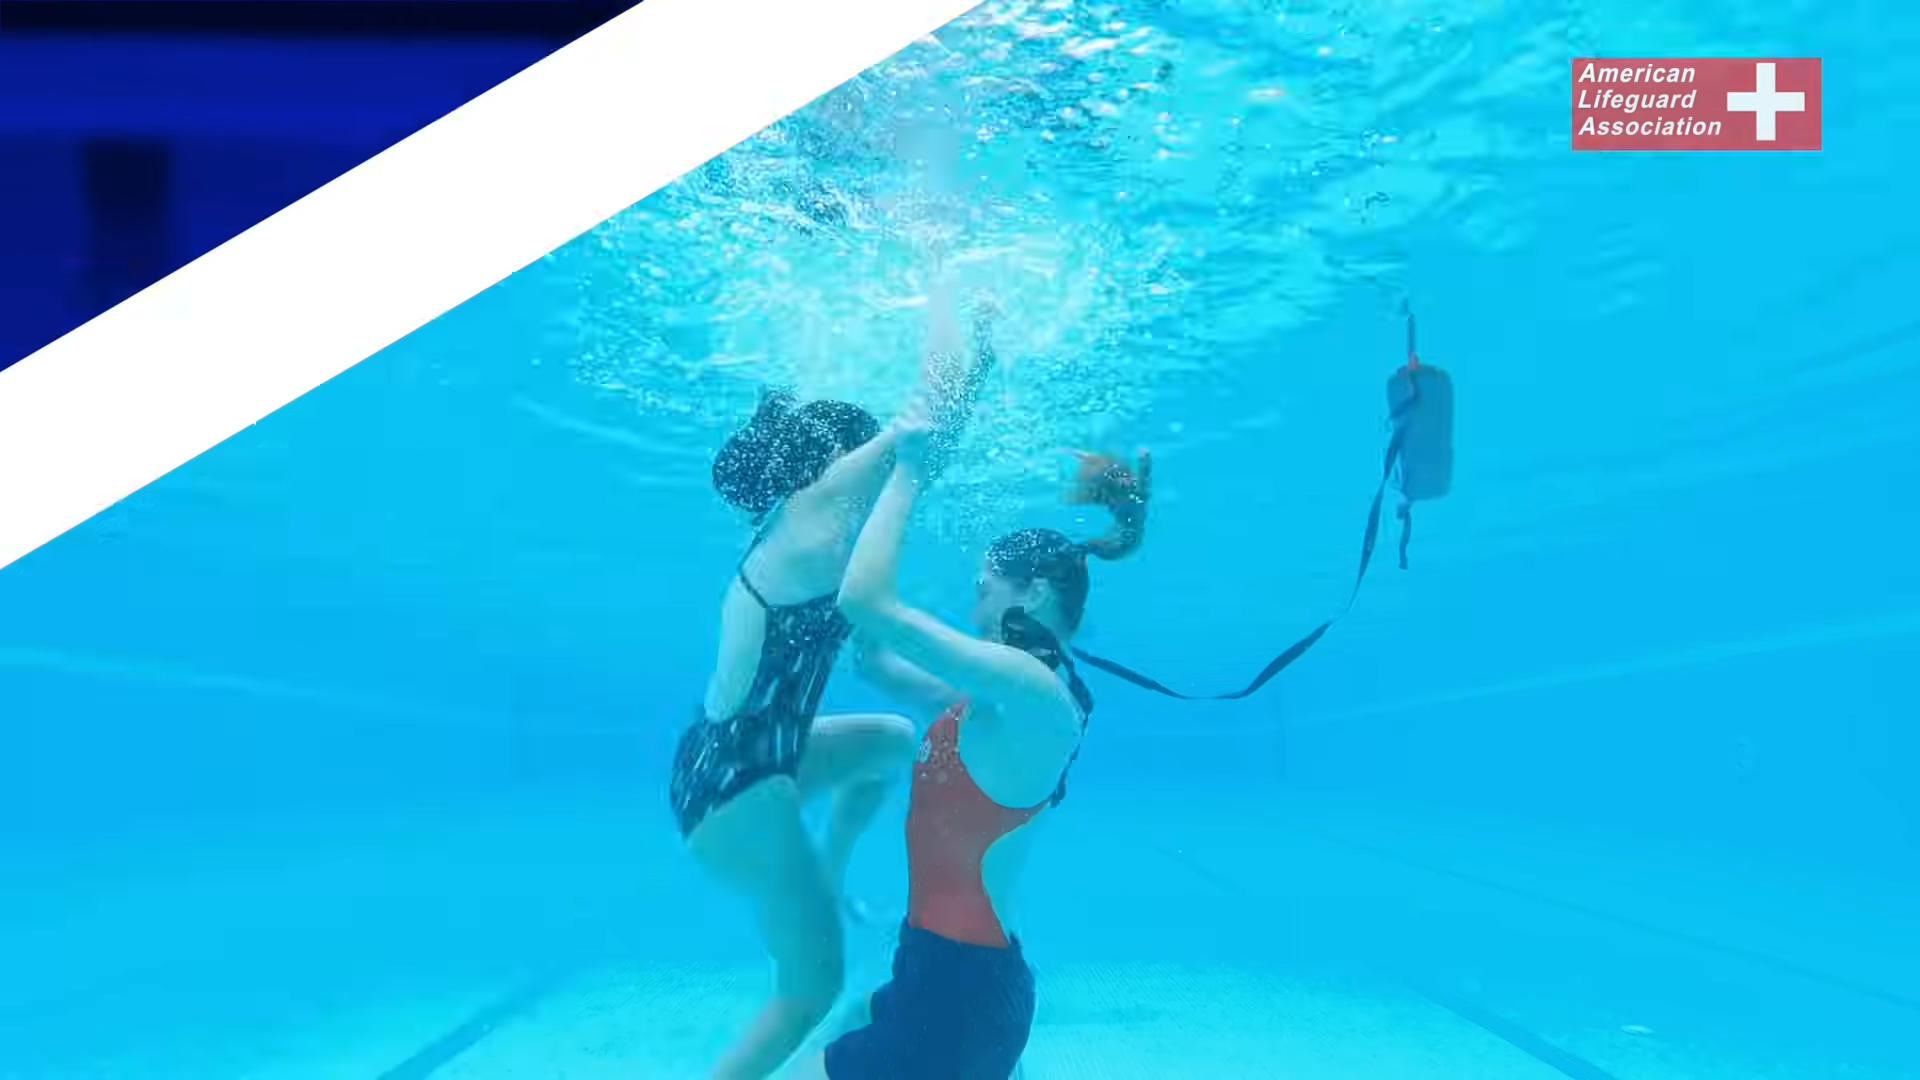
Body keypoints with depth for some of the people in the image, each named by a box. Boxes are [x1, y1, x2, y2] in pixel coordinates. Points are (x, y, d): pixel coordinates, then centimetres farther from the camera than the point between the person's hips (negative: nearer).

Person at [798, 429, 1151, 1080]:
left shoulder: (1031, 688, -20)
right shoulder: (1011, 697, 10)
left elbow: (865, 601, -26)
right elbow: (882, 664, 21)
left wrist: (907, 472, -15)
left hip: (959, 989, -10)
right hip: (957, 976, 10)